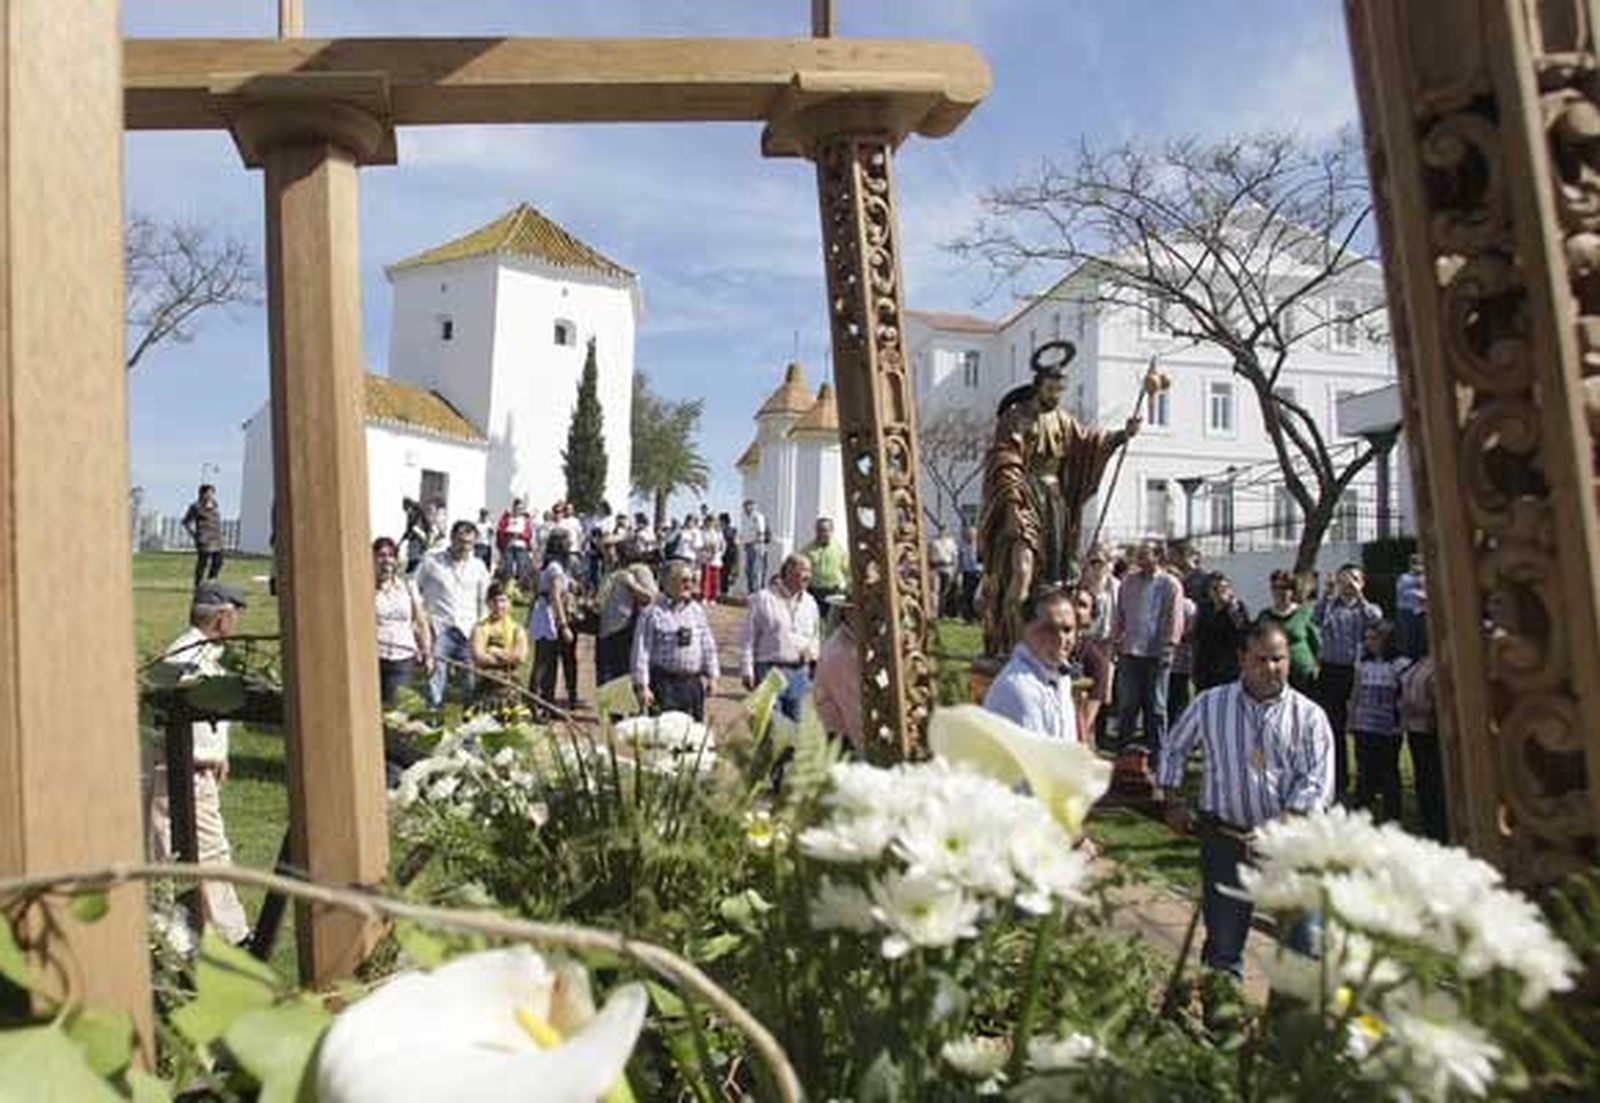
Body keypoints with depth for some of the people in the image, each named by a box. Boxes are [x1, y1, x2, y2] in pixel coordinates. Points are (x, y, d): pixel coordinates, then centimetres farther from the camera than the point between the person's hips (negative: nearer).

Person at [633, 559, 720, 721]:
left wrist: (712, 675, 13)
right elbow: (641, 651, -8)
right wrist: (642, 686, -11)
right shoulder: (652, 613, -7)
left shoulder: (697, 610, 11)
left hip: (693, 683, 5)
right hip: (665, 682, -5)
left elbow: (708, 645, 16)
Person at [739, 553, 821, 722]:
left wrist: (812, 649, 0)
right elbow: (748, 638, -3)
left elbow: (816, 635, 22)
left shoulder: (810, 603, 10)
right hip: (770, 669, -5)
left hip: (800, 671, 5)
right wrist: (747, 671, -6)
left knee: (795, 719, 11)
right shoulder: (763, 599, -5)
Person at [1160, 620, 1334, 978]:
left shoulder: (1309, 716, 0)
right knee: (1223, 940, 9)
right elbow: (1174, 751, 16)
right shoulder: (1209, 704, 4)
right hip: (1224, 838, 1)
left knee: (1305, 942, -1)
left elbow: (1317, 782, -7)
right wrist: (1174, 802, 8)